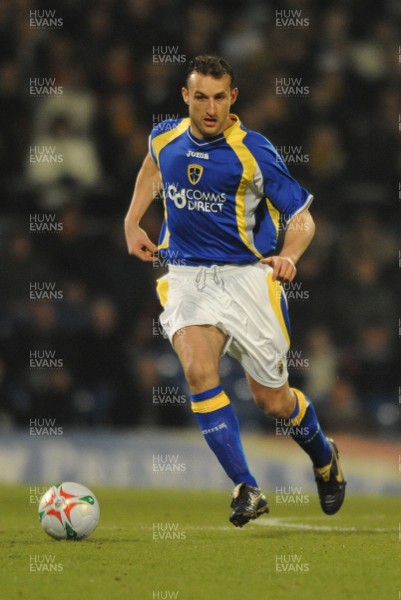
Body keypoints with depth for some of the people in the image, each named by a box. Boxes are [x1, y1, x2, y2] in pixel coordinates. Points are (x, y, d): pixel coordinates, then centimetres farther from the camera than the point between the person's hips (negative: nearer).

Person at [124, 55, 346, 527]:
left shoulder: (253, 151, -14)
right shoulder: (165, 137, 0)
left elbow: (301, 217, -8)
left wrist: (288, 256, -28)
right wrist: (132, 223, 20)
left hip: (247, 276, -3)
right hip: (187, 276, 3)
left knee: (272, 400, 5)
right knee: (197, 370, -25)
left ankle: (324, 458, 39)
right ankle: (246, 489, -21)